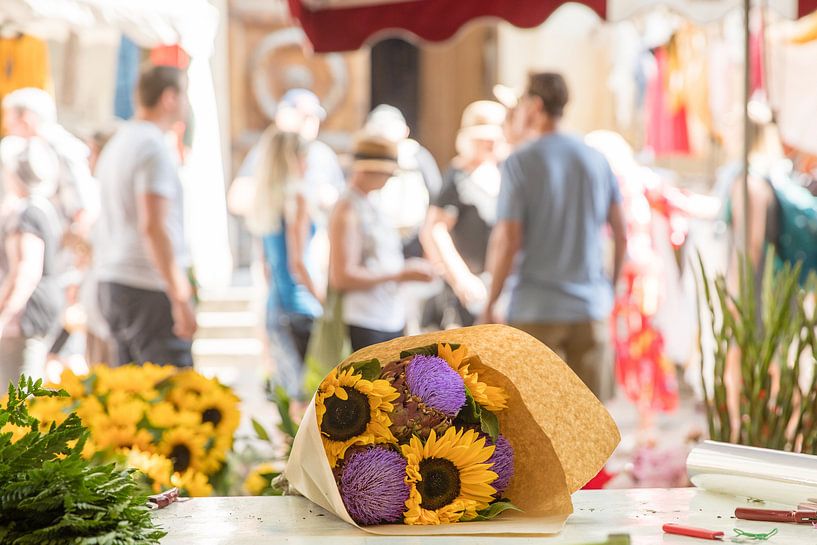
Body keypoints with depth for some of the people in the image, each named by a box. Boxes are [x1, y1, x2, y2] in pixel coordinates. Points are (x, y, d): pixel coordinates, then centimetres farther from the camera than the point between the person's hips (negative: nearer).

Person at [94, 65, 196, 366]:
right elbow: (152, 227, -21)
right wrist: (180, 299, -20)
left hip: (113, 284, 9)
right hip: (148, 288, -9)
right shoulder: (154, 149, -13)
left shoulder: (116, 144, 17)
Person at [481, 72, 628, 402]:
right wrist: (611, 288, 22)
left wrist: (489, 304, -3)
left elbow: (507, 241, -12)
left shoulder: (519, 162, -8)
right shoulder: (596, 159, 6)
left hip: (536, 311, -4)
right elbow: (622, 236, 8)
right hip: (591, 309, 4)